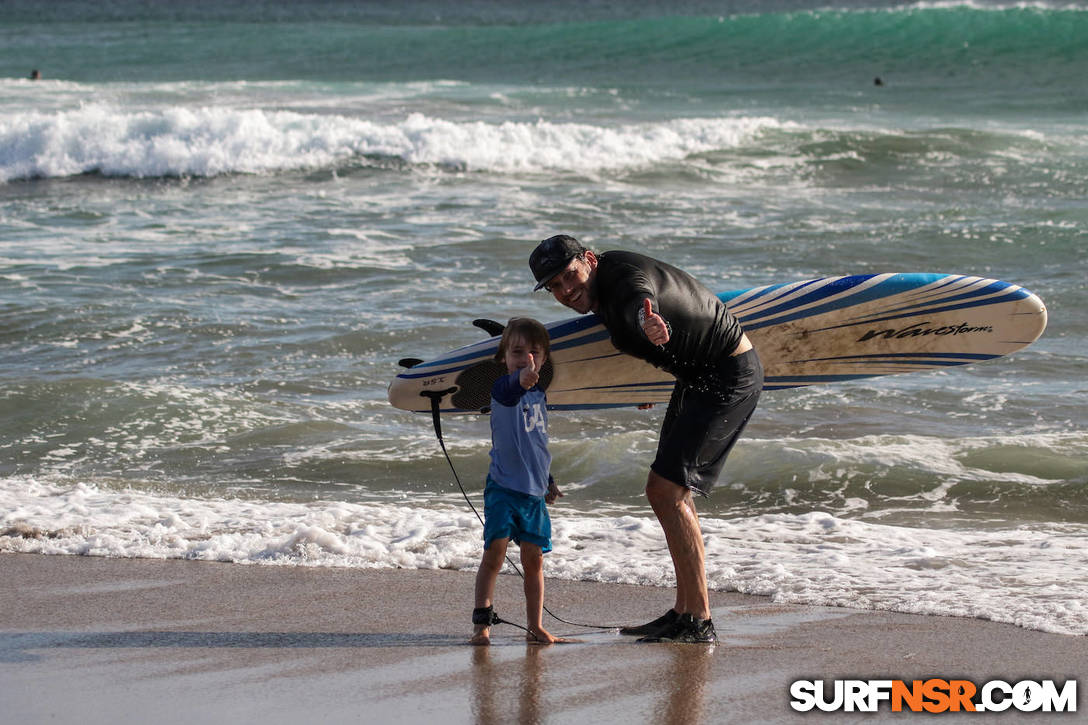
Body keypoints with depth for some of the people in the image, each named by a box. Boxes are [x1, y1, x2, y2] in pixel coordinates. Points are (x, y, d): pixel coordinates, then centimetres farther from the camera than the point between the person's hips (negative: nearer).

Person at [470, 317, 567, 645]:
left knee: (534, 559, 8)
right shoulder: (503, 388, -12)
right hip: (503, 486, -6)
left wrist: (548, 480, 30)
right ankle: (481, 621, -5)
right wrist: (522, 380, -63)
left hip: (533, 491, 6)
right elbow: (510, 390, -40)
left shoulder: (539, 394, 10)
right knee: (495, 552, -12)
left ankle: (535, 627, 15)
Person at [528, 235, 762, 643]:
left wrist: (647, 322, -80)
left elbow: (641, 300, -57)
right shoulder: (602, 282, 2)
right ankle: (683, 613, 27)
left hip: (729, 377, -11)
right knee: (670, 490, 17)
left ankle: (700, 623, -15)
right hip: (697, 377, 11)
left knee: (665, 490, -17)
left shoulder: (626, 278, -30)